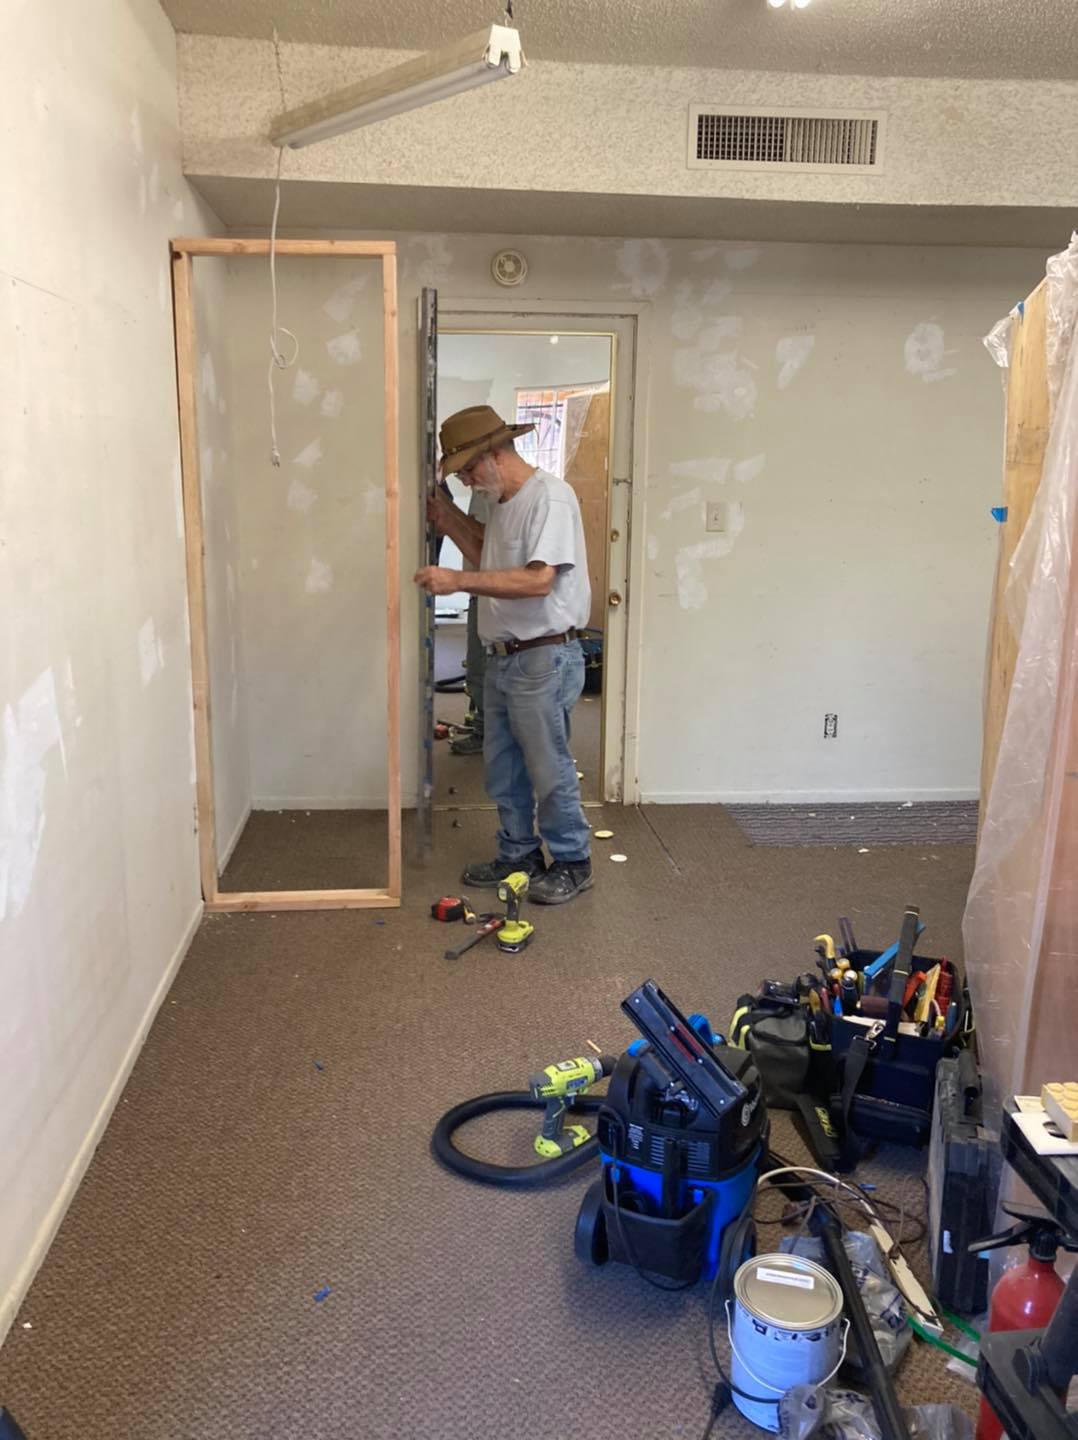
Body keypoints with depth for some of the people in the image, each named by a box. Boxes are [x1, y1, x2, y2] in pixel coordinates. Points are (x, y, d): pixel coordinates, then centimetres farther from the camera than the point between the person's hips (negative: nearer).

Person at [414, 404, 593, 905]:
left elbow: (538, 580, -26)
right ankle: (519, 854, 31)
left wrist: (459, 580, -27)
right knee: (502, 769, 16)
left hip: (543, 660, -9)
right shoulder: (502, 503, 14)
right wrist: (454, 528, 9)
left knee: (549, 770, 1)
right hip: (502, 658, 10)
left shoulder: (549, 496, -16)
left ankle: (572, 863, 17)